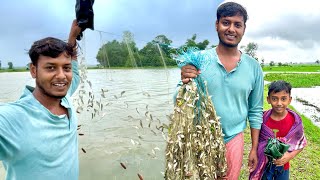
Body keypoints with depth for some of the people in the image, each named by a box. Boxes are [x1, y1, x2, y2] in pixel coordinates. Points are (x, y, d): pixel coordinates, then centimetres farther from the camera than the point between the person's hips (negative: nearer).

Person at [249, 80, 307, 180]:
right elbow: (256, 140, -2)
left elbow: (301, 143, -2)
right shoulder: (263, 118, -14)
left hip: (283, 164, 0)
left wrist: (290, 156, -16)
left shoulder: (295, 121, -14)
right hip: (264, 164, 0)